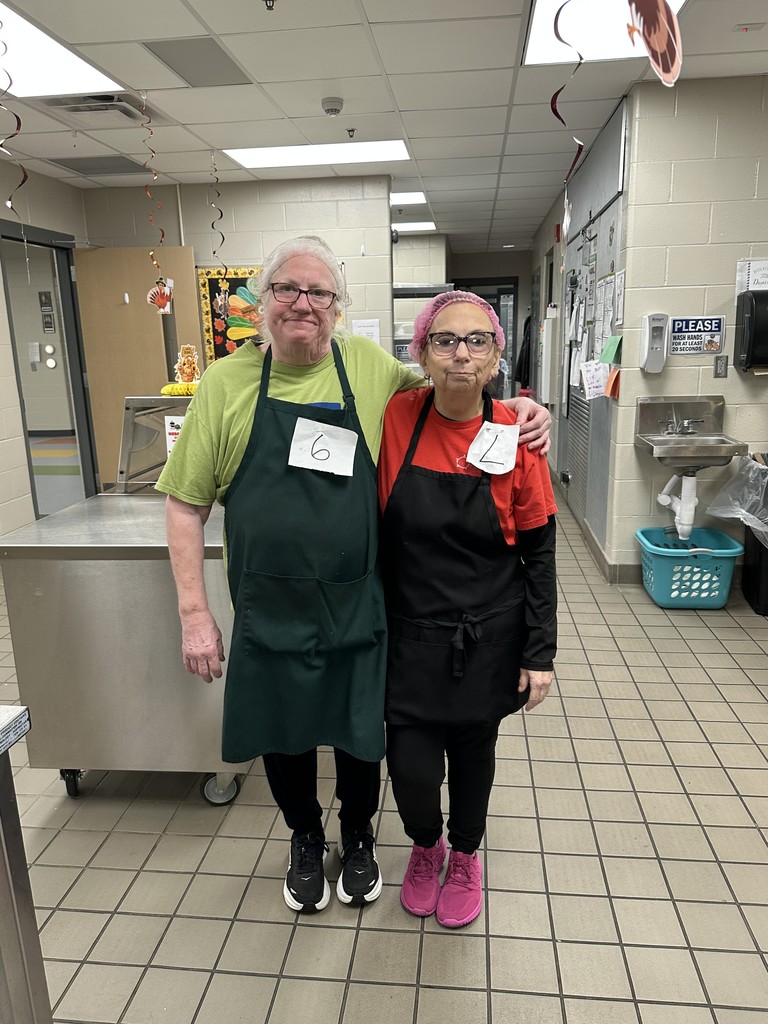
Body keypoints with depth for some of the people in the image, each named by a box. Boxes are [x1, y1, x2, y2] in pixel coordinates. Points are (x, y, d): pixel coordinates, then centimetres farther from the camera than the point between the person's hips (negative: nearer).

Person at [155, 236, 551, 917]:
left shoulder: (368, 365, -2)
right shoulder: (226, 382, -4)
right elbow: (186, 503, -2)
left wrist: (520, 408, -3)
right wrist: (194, 612, -6)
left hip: (358, 607, 0)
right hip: (270, 614, 0)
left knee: (361, 734, 18)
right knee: (283, 738, 18)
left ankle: (358, 836, 49)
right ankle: (306, 839, 49)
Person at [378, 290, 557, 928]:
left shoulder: (516, 437, -11)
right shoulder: (396, 419, -8)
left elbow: (538, 553, -4)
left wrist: (540, 653, -4)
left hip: (488, 638, 0)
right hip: (410, 635, 0)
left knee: (472, 753, 17)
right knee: (411, 769, 4)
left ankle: (465, 856, 48)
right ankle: (426, 845, 41)